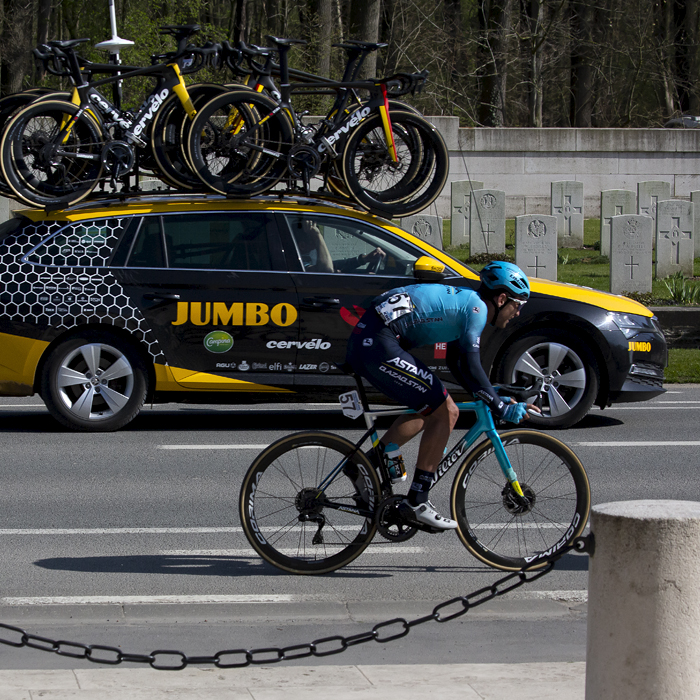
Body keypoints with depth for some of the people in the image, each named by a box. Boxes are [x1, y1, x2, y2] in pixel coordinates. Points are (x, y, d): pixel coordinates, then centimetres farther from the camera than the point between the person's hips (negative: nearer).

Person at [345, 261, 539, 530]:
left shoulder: (464, 301, 23)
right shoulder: (476, 307, -7)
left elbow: (456, 362, 30)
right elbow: (470, 366, -16)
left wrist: (491, 398, 25)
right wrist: (500, 408, -12)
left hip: (364, 342, 10)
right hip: (377, 346, -10)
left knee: (432, 407, 22)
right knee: (444, 412, -4)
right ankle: (418, 502, -4)